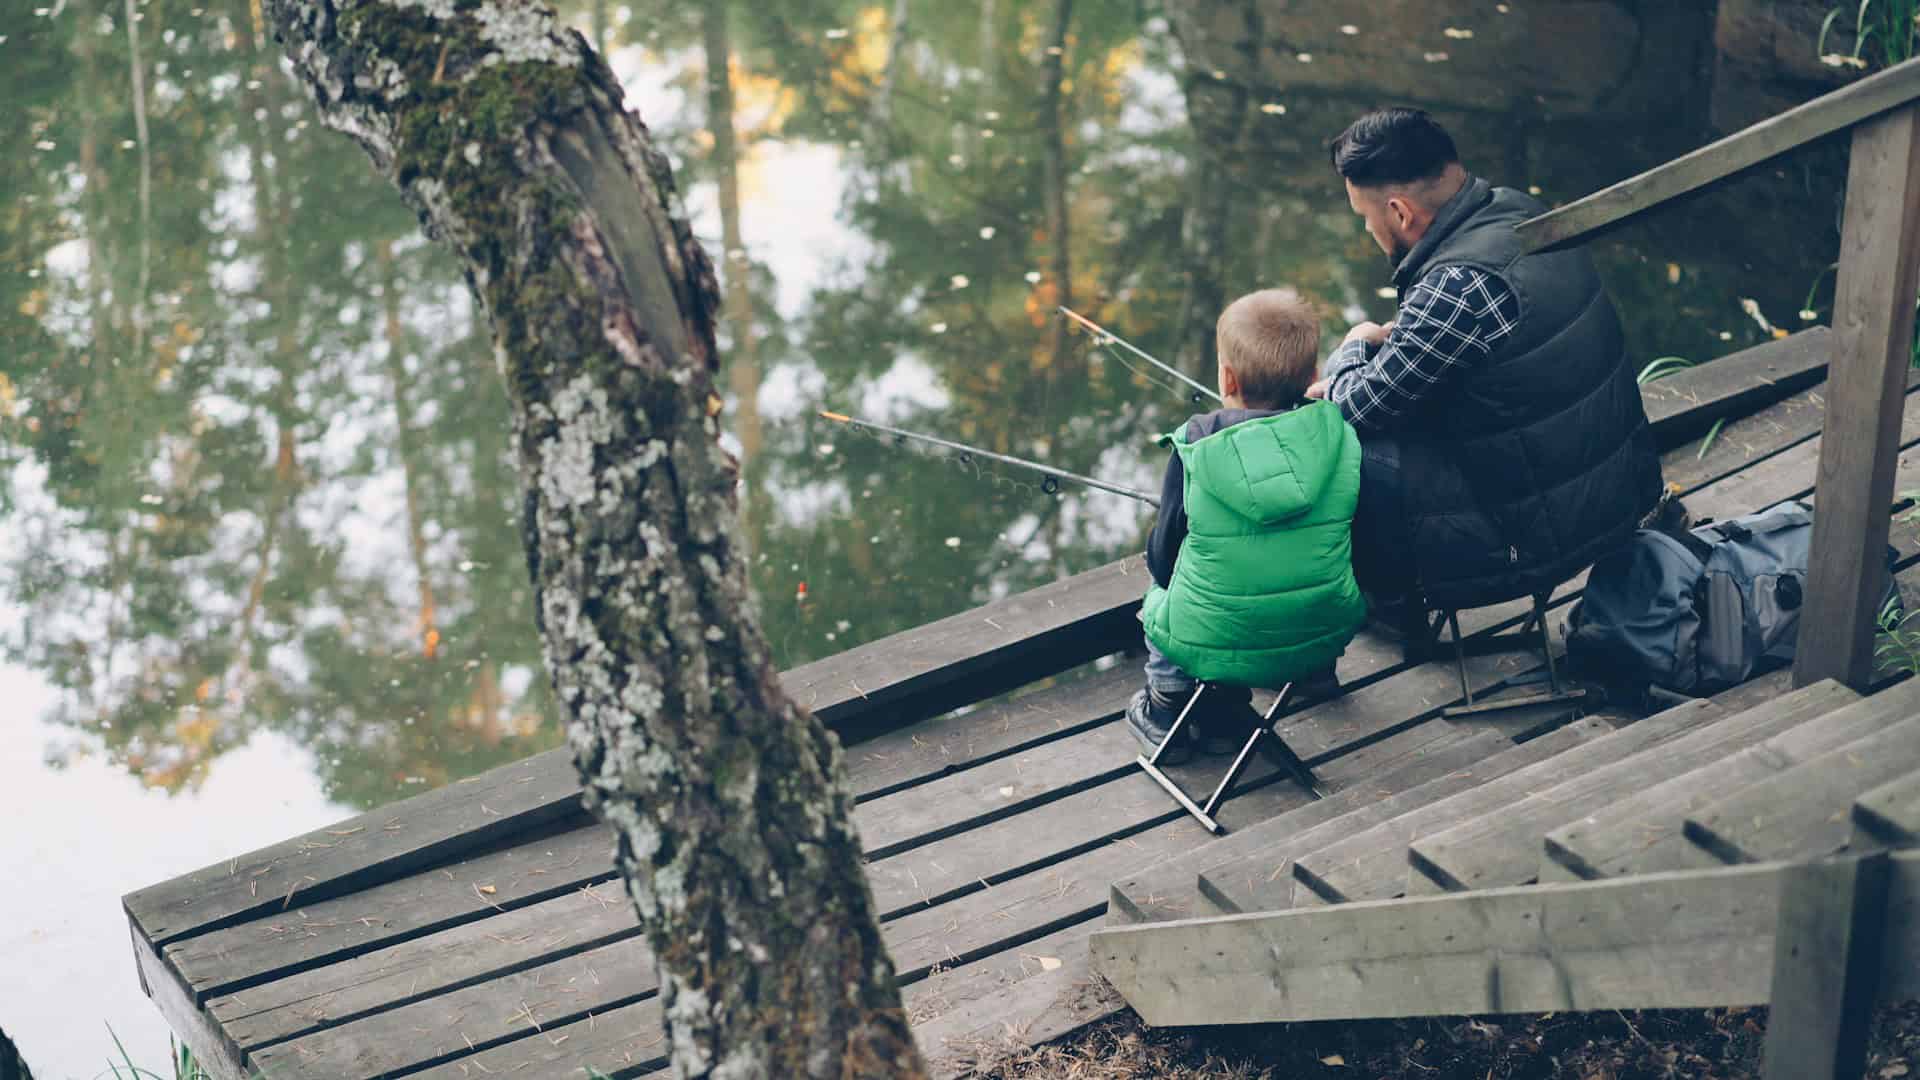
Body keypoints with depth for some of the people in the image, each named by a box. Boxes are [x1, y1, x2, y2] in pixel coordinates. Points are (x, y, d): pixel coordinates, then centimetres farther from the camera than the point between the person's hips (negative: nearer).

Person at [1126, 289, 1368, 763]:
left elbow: (1162, 557, -3)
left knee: (1160, 594, 32)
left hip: (1212, 647, -2)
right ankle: (1225, 713, 38)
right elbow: (1352, 539, 5)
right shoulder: (1339, 436, -9)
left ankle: (1166, 709, 38)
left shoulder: (1196, 449, -16)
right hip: (1324, 640, 2)